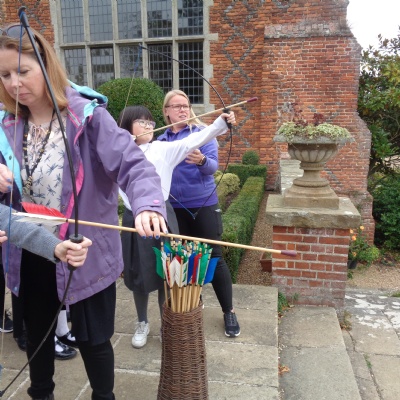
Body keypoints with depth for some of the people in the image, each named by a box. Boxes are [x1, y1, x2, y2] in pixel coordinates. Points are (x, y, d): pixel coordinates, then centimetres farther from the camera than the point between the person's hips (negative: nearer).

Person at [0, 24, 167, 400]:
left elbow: (134, 164, -25)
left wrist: (147, 205, -45)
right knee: (36, 334, 25)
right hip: (30, 254, 6)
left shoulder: (88, 116, -15)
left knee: (91, 338, 12)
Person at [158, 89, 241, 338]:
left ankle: (229, 312, 17)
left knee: (214, 257, 2)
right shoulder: (162, 140, 7)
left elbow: (213, 165, -16)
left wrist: (202, 161, -38)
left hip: (204, 204, -3)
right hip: (175, 207, 4)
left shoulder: (202, 133, -4)